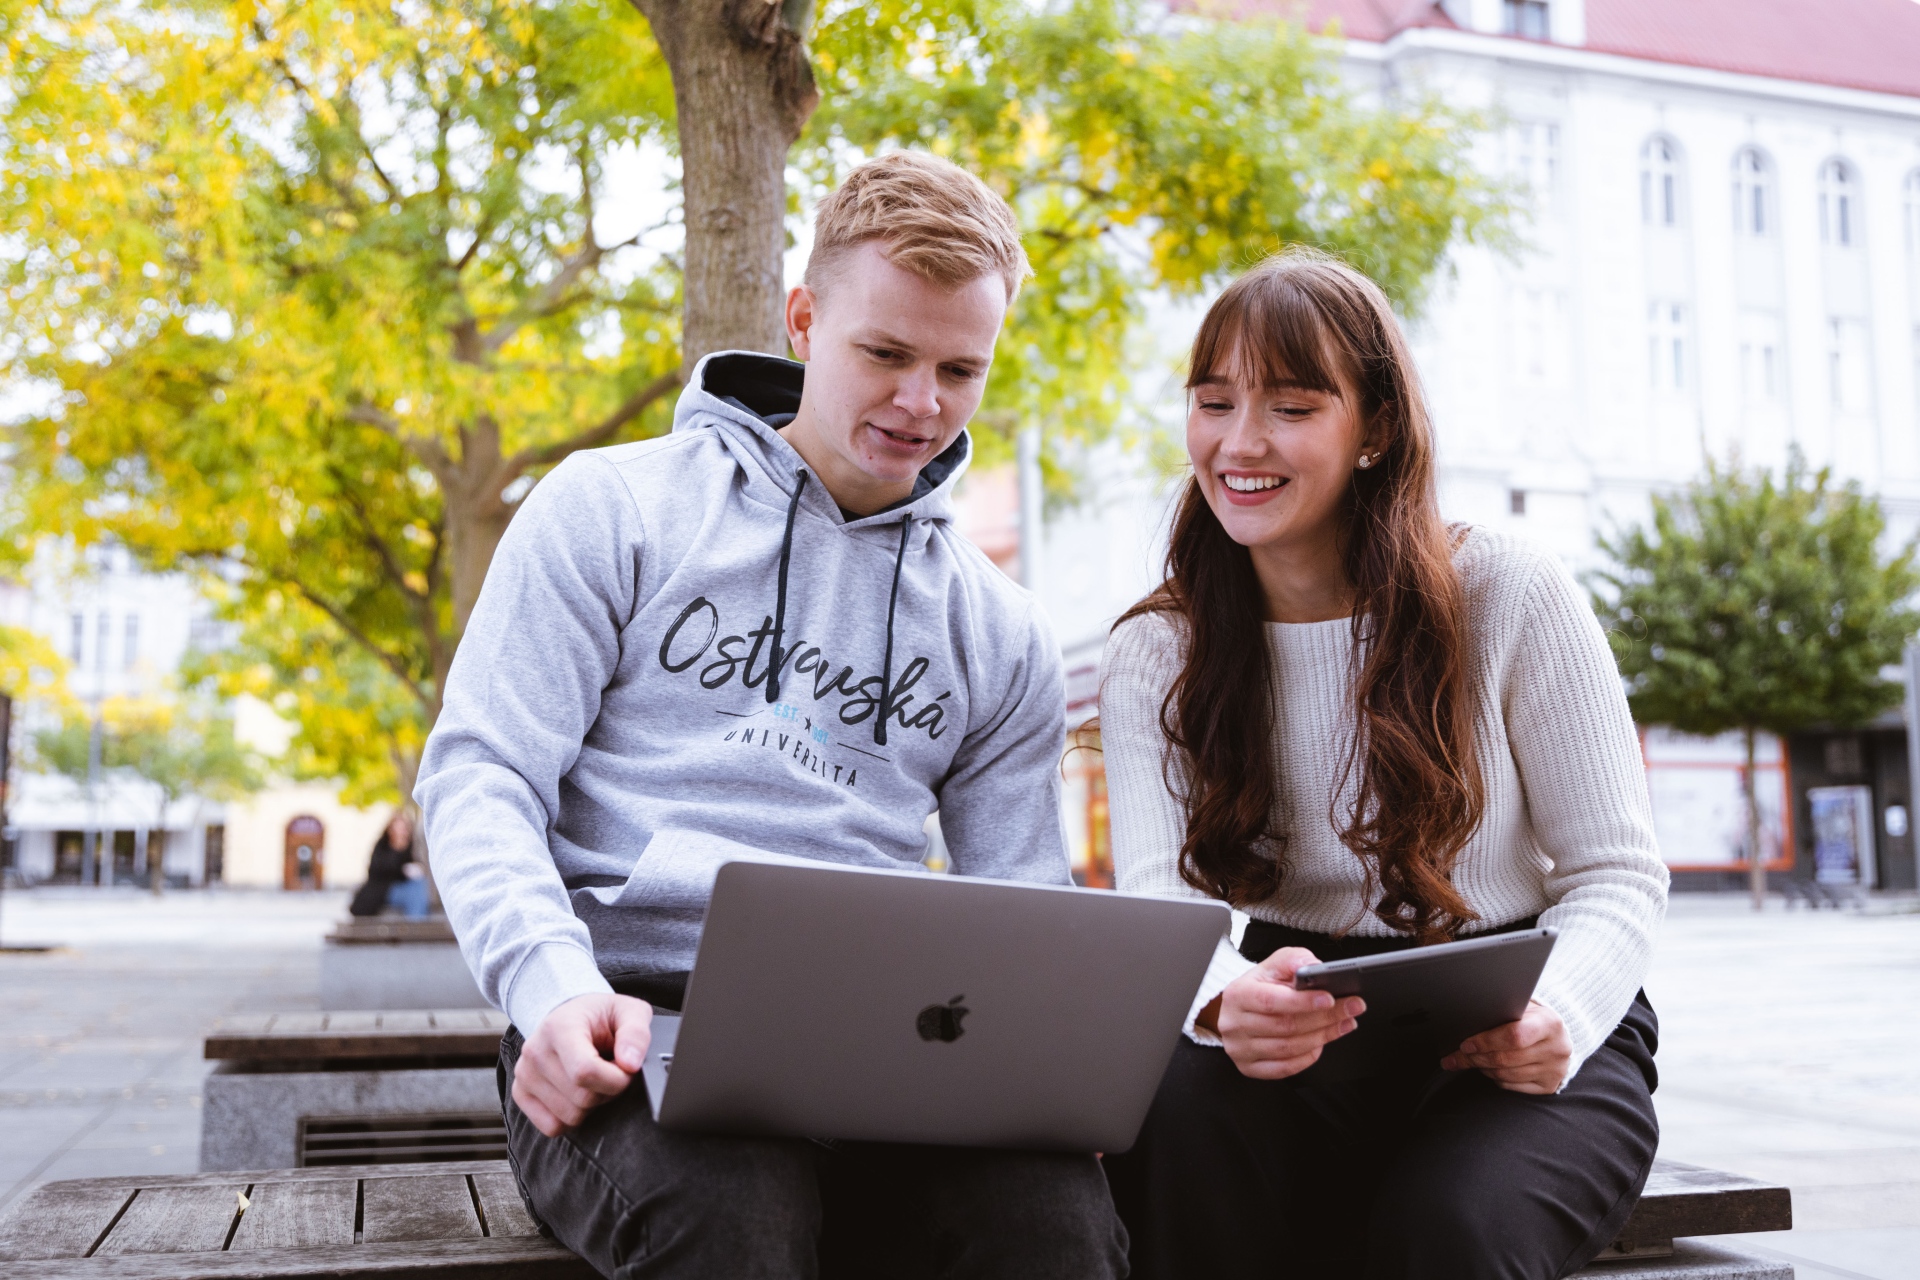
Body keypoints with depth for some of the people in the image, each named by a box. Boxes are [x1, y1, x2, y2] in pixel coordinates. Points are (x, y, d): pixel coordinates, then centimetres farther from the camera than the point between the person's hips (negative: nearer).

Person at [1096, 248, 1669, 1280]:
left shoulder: (1510, 597, -5)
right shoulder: (1156, 655, 2)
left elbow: (1617, 874, -3)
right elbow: (1158, 894, -12)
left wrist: (1555, 1019, -26)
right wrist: (1226, 1000, -37)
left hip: (1515, 1050, -2)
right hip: (1309, 1041, 2)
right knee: (1183, 1111, -32)